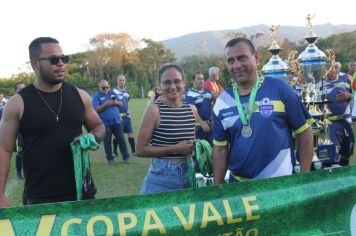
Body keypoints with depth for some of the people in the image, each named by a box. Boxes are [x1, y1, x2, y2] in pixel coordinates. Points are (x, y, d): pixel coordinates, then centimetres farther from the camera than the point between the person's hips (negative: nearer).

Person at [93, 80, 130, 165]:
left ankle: (126, 157, 11)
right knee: (107, 141, 4)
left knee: (121, 139, 4)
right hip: (105, 123, -3)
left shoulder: (112, 93, 11)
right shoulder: (96, 96, -1)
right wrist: (106, 104, -24)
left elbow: (121, 103, 10)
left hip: (117, 121, 3)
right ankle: (110, 159, 13)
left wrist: (116, 102, -12)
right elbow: (96, 109, -12)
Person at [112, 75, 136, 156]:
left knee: (130, 133, 5)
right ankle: (115, 151, 14)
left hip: (127, 115, 5)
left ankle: (133, 151, 10)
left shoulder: (127, 90, 9)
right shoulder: (114, 91, -11)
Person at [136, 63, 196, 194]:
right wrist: (175, 149, -16)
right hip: (162, 176, -5)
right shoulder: (154, 110, -11)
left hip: (189, 173, 5)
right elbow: (140, 150, -12)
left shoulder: (191, 109, 5)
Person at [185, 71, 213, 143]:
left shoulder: (208, 92, 8)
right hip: (198, 125, -6)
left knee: (211, 144, 12)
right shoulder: (190, 94, -12)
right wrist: (202, 123, -22)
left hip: (209, 124, 6)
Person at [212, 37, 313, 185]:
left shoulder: (279, 89, -8)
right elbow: (220, 149, 5)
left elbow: (304, 133, -3)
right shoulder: (222, 102, 0)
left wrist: (305, 177, -6)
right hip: (238, 184, 3)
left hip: (280, 182, -2)